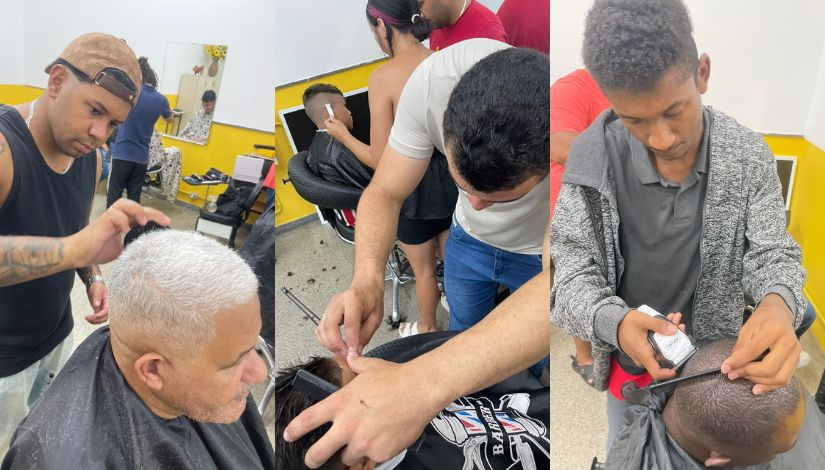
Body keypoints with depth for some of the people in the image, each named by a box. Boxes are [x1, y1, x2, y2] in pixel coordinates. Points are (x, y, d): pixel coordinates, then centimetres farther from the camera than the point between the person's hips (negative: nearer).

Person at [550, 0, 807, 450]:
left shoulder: (749, 156, -17)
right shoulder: (592, 157, -20)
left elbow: (772, 253, -11)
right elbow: (574, 271, -17)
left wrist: (778, 305, -37)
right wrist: (614, 323, -39)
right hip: (630, 362, 0)